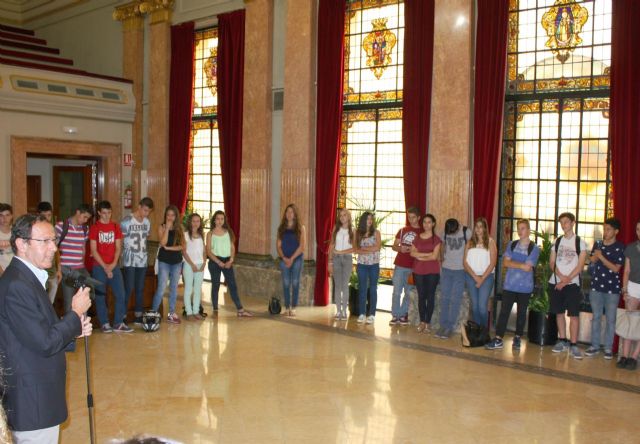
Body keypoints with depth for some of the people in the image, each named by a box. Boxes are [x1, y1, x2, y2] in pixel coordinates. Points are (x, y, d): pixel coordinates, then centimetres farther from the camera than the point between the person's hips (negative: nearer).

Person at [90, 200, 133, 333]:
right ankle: (104, 323, 11)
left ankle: (118, 323, 7)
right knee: (100, 296, 2)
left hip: (114, 266, 3)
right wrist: (105, 267, -12)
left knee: (120, 294, -1)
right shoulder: (94, 227, -3)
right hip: (99, 267, -3)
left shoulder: (116, 227, 8)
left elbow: (118, 248, 7)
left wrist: (113, 264, -7)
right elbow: (93, 250, -6)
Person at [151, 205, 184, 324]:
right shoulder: (162, 227, -4)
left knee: (174, 288, 9)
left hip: (177, 262, 3)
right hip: (164, 262, -3)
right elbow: (163, 243, -19)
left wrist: (168, 248, -13)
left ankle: (171, 313, 17)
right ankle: (153, 313, 1)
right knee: (161, 288, -7)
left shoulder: (179, 228, 3)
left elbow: (182, 246, -4)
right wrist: (167, 228, -18)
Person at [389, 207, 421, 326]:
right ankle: (395, 315, 7)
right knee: (396, 291, 1)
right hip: (399, 265, 2)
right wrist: (400, 248, -8)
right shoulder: (402, 230, 13)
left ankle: (403, 315, 13)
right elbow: (394, 246, 13)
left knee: (409, 293, 3)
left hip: (413, 267, -2)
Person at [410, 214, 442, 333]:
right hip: (418, 271, 3)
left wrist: (420, 257, -4)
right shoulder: (417, 238, 9)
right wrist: (427, 254, -11)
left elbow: (434, 256, -10)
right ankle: (422, 322, 13)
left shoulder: (436, 239, -1)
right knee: (421, 296, 5)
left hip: (432, 272, -3)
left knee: (430, 296, 1)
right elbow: (413, 253, -2)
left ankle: (428, 322, 8)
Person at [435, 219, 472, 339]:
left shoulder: (466, 232, -12)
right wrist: (443, 258, 7)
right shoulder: (445, 232, -1)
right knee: (444, 298, 4)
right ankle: (443, 325, 11)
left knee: (455, 300, -2)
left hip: (460, 270, -3)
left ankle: (450, 327, 4)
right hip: (446, 269, 3)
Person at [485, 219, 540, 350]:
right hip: (509, 285, 2)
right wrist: (521, 265, -10)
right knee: (504, 311, -1)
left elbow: (528, 267, -14)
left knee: (521, 313, 9)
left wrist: (512, 263, -8)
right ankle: (498, 339, 0)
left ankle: (517, 339, 22)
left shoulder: (534, 248, -4)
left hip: (525, 287, -2)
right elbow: (505, 263, -2)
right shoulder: (511, 245, 8)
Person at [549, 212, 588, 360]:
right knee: (559, 313, 8)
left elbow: (580, 266, -6)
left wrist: (566, 280, -13)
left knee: (574, 314, -7)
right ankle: (562, 341, 19)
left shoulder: (580, 242, 0)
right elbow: (552, 263, 7)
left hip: (572, 283, -4)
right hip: (556, 283, 4)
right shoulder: (557, 241, 10)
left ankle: (573, 345, -5)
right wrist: (560, 275, -9)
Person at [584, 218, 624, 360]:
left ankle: (608, 348, 11)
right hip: (596, 287, 4)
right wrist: (594, 258, -7)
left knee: (610, 319, 3)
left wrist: (601, 257, -15)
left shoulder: (620, 247, -6)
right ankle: (594, 346, 16)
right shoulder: (598, 244, 8)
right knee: (596, 317, 9)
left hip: (612, 289, -4)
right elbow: (592, 261, 15)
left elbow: (616, 268, -10)